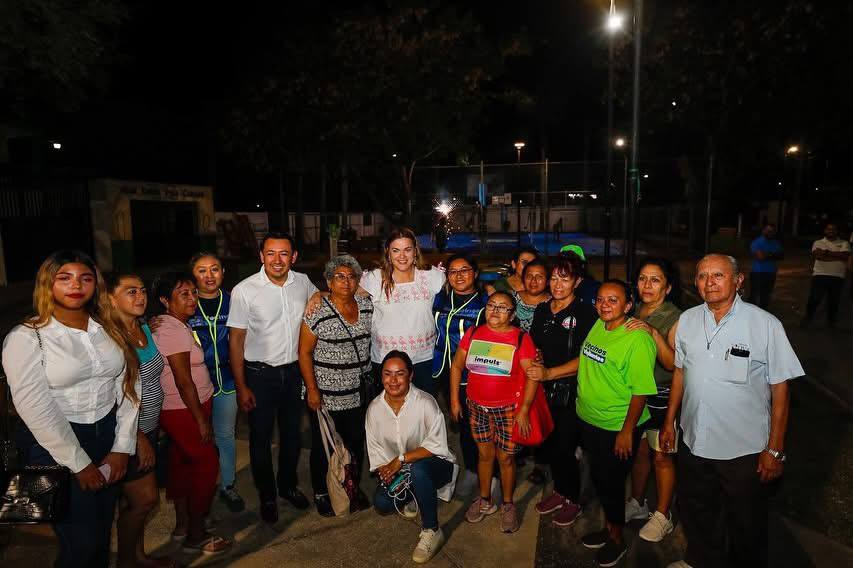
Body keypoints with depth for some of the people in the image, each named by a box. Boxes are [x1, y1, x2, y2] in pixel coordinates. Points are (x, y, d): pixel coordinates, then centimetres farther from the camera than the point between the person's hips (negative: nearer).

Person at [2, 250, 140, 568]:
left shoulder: (108, 331, 4)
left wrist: (122, 447, -4)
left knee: (103, 533, 17)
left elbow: (126, 387, 3)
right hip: (54, 445, -4)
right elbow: (35, 407, -14)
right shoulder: (25, 338, -10)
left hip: (107, 436, 4)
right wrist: (79, 464, -13)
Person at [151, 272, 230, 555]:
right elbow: (183, 381, -23)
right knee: (206, 465, 2)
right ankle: (195, 536, 15)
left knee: (182, 463, 19)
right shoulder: (175, 329, -23)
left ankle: (182, 525, 35)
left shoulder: (166, 324, 7)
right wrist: (202, 420, -16)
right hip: (185, 411, -10)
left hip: (176, 410, 10)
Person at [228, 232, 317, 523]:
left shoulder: (303, 282, -5)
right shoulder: (244, 291, -16)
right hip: (260, 374, -3)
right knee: (261, 438, 11)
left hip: (294, 370, 4)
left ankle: (288, 484, 42)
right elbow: (236, 340, -11)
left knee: (292, 433, 19)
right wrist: (241, 387, -11)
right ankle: (267, 495, 33)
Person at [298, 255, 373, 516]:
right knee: (324, 447, 12)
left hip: (359, 394, 5)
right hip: (326, 396, -4)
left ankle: (354, 488, 39)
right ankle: (321, 494, 33)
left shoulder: (367, 306, 1)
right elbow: (304, 353, -10)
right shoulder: (317, 312, -14)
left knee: (356, 444, 18)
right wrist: (312, 390, -13)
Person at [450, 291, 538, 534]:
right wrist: (454, 400, 4)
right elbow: (457, 365, 6)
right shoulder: (473, 334, 1)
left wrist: (524, 410, -14)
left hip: (508, 409, -3)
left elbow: (532, 375, -11)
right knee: (485, 454, 16)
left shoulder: (521, 338, -10)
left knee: (506, 458, 8)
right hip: (477, 406, 3)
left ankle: (508, 505, 29)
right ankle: (484, 500, 35)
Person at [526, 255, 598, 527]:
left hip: (571, 391, -6)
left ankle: (573, 501, 26)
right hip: (545, 390, 6)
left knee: (564, 448, 2)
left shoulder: (586, 313, -12)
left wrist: (549, 373, -21)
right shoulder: (542, 310, 7)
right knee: (547, 444, 14)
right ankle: (559, 491, 38)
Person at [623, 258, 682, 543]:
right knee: (638, 450, 18)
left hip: (662, 396, -5)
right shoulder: (633, 312, 2)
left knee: (661, 456, 7)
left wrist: (653, 333, -32)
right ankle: (637, 503, 37)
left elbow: (674, 364, -23)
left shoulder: (676, 319, -15)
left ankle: (662, 516, 26)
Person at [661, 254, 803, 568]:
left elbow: (780, 389, -11)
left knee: (746, 525, 17)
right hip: (693, 442, 4)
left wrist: (775, 449, -10)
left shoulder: (766, 325, -15)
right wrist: (669, 421, 11)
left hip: (745, 449, -4)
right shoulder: (687, 320, -2)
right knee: (695, 513, 24)